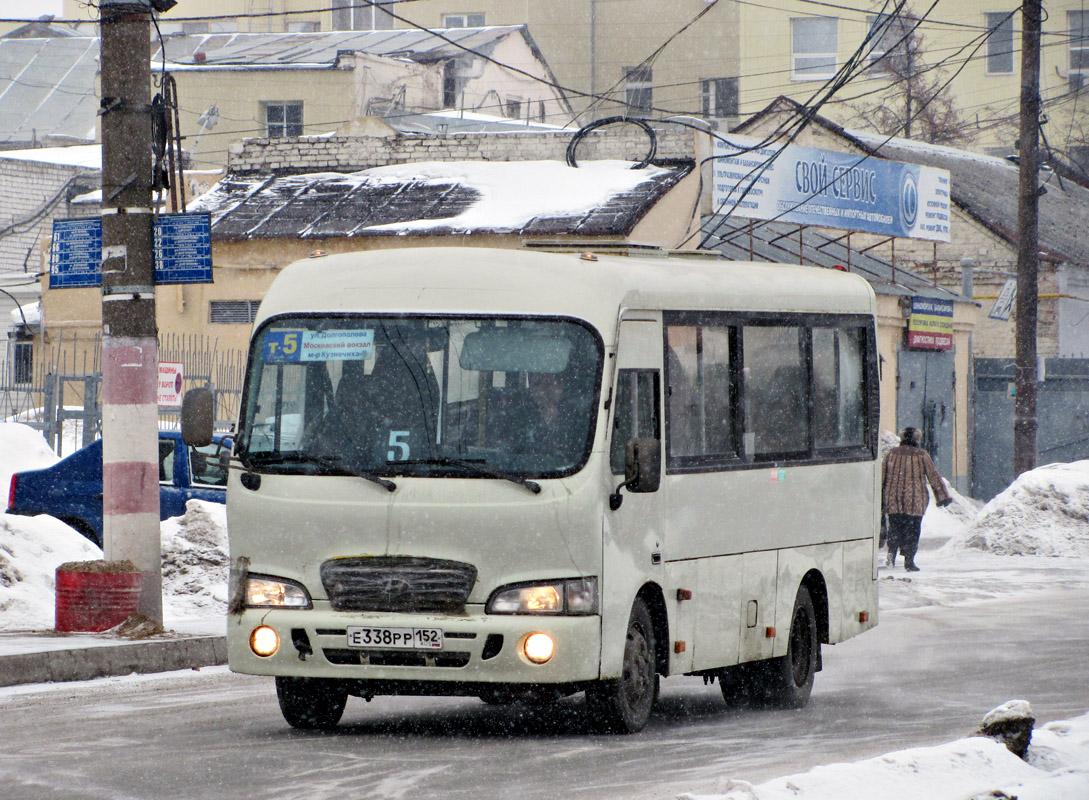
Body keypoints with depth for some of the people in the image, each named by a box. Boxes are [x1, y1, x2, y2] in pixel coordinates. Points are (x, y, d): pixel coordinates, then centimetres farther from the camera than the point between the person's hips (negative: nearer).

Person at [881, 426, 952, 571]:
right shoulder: (921, 455, -2)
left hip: (893, 500, 2)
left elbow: (882, 476, 7)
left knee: (895, 527, 12)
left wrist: (880, 499, 12)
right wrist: (943, 496, 6)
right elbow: (934, 476, 0)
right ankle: (909, 561, 1)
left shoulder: (892, 453, 5)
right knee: (912, 530, 4)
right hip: (915, 500, -2)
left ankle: (891, 553, -10)